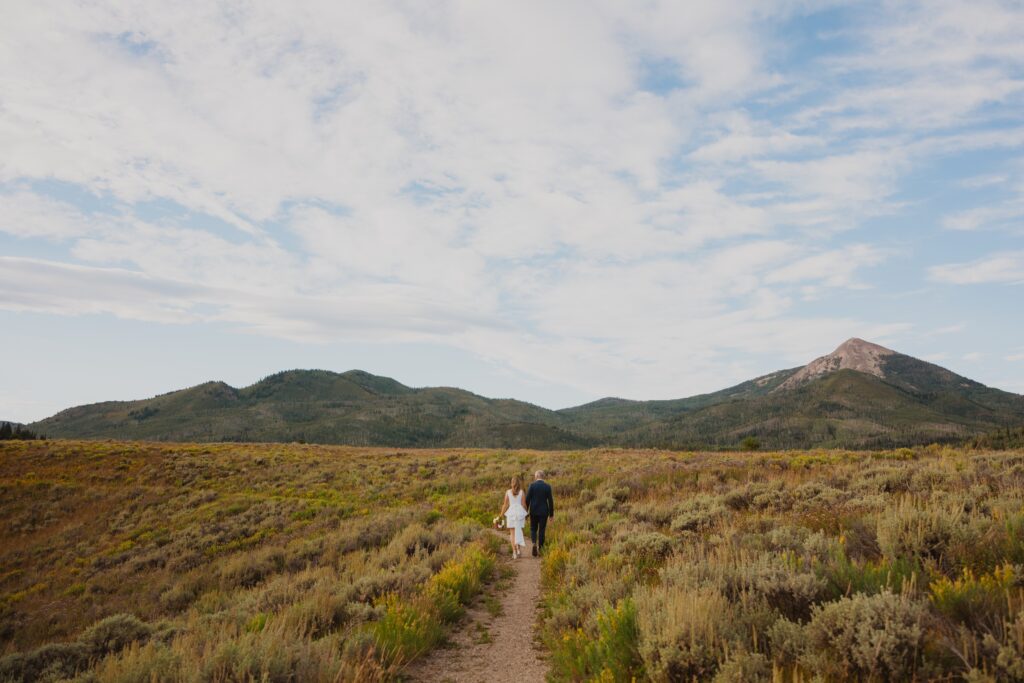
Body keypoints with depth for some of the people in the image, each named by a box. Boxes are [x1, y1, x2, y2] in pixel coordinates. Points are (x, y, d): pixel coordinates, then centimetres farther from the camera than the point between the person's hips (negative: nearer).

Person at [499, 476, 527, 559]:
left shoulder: (508, 492, -2)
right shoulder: (521, 492, -3)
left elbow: (505, 505, -2)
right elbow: (523, 504, -3)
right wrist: (526, 514, 10)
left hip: (511, 514, 0)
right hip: (520, 513, 0)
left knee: (512, 534, 4)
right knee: (519, 532, 17)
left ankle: (515, 553, -2)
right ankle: (518, 549, 9)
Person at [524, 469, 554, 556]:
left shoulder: (532, 485, -7)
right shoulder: (548, 486, -4)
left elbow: (527, 499, -7)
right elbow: (550, 501, -4)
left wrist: (525, 512, 2)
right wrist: (551, 514, 4)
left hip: (533, 511, 0)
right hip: (544, 512, 0)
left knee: (533, 529, 13)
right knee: (541, 530, 9)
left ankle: (534, 544, -11)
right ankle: (540, 548, 10)